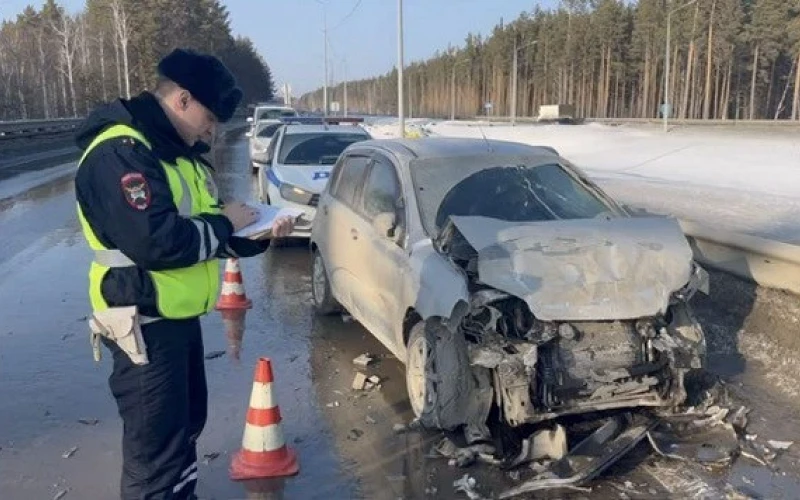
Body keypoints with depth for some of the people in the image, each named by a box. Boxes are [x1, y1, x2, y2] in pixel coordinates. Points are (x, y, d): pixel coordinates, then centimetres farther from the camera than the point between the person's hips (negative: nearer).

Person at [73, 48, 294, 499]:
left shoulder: (180, 150, 12)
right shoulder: (120, 154, -21)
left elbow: (201, 232, 15)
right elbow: (157, 242, -31)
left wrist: (260, 234, 0)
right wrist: (225, 222, -16)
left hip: (181, 317, 10)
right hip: (146, 326, -10)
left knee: (186, 425, 24)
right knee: (158, 450, -1)